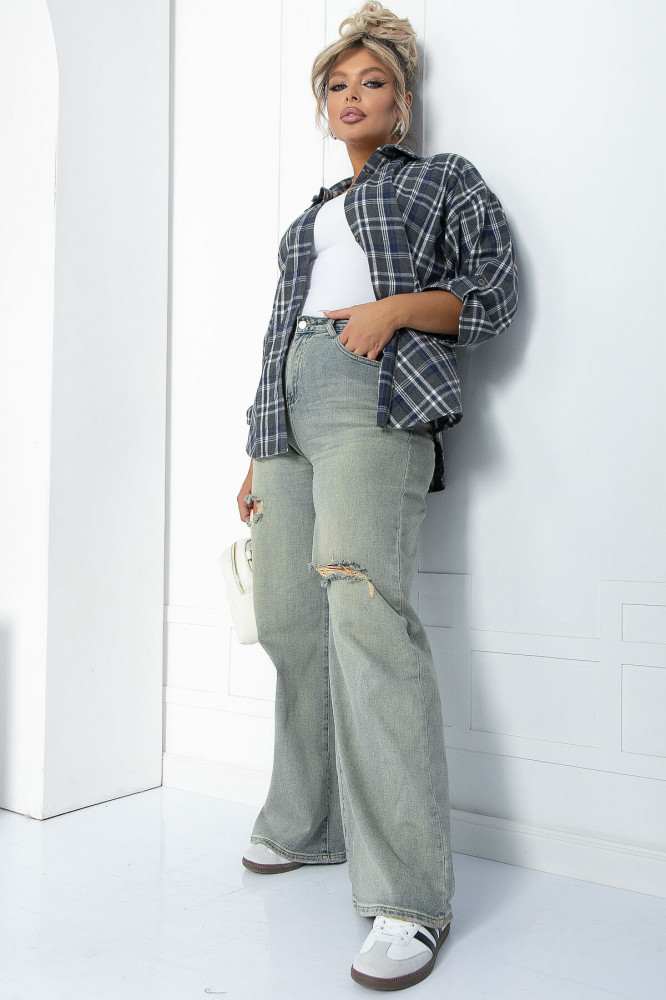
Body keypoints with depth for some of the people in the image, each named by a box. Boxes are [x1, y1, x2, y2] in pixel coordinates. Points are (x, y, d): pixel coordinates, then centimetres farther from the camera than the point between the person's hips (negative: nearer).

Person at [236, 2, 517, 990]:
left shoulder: (444, 179, 18)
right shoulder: (309, 219, 32)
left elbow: (495, 291, 6)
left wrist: (397, 305, -11)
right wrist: (259, 456, 20)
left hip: (376, 403, -6)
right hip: (289, 412, 7)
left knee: (364, 612, -24)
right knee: (291, 621, 1)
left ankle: (410, 895, -22)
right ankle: (310, 825, 18)